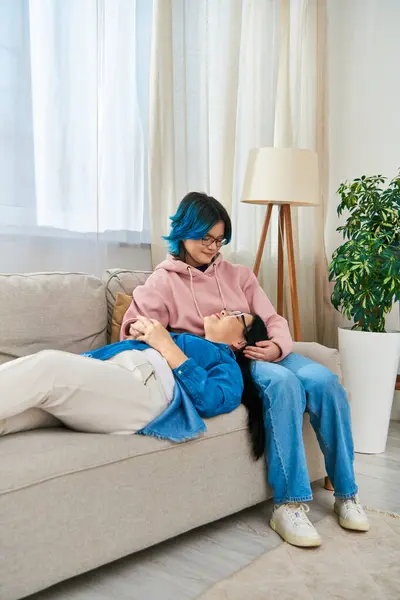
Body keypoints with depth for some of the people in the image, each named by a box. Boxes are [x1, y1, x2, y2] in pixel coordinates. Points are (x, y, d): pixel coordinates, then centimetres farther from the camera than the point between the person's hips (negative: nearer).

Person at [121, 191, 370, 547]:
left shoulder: (238, 275, 19)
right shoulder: (164, 282, 7)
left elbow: (273, 320, 12)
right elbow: (135, 329, -6)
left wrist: (277, 346, -14)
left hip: (263, 353, 5)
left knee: (325, 381, -25)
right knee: (282, 382, -35)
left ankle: (346, 493, -12)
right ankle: (288, 504, -32)